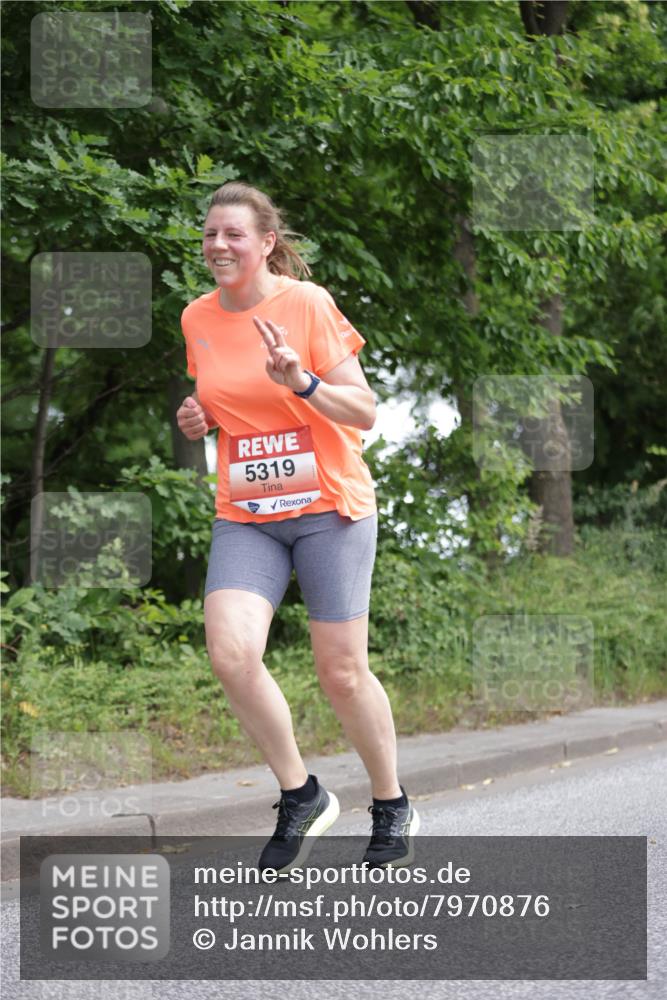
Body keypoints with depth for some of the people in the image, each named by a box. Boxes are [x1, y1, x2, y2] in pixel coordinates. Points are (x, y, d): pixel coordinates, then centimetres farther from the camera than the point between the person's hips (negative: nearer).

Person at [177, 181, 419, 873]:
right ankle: (301, 797, 2)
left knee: (341, 671, -2)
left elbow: (363, 411, -9)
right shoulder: (197, 318, 6)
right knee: (230, 653, -18)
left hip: (329, 506, -4)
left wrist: (300, 382, -26)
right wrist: (197, 418, 1)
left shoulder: (307, 303, -9)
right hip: (245, 516, 4)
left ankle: (392, 808, 22)